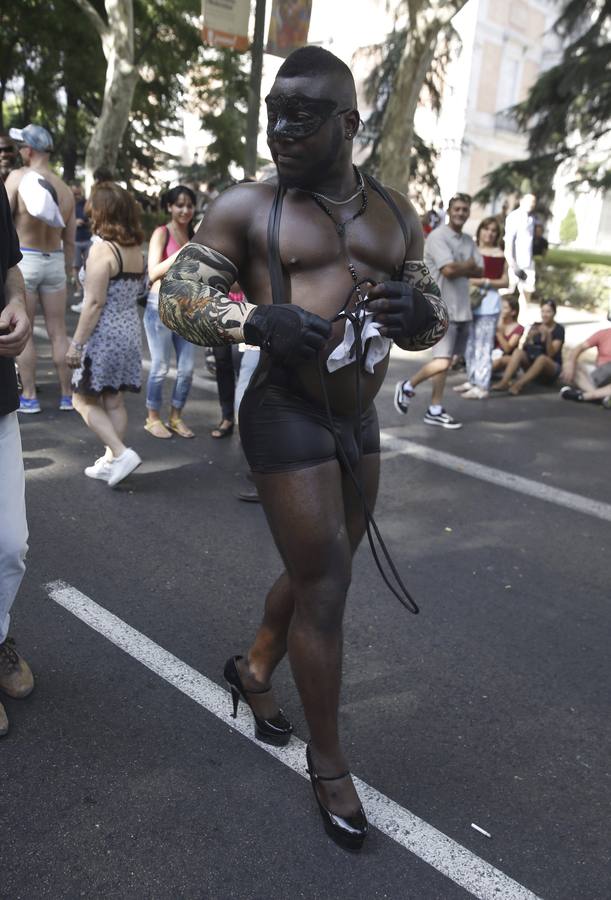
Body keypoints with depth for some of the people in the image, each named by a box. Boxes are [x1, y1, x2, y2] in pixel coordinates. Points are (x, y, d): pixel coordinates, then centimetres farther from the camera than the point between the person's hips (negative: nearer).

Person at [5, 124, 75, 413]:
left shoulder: (18, 177, -10)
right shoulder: (66, 189, 3)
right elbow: (69, 240, 8)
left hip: (23, 260, -4)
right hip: (55, 261, 4)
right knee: (58, 332, 9)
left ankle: (29, 397, 7)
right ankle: (67, 395, 13)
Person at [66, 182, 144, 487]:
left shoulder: (102, 249, -15)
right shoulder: (136, 249, 7)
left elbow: (95, 303, -19)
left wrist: (76, 343, -14)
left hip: (105, 335, -7)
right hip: (131, 333, 7)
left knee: (84, 400, 5)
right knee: (113, 401, 14)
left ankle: (121, 453, -5)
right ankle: (111, 462, 20)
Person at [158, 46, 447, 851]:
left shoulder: (395, 212, 9)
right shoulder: (247, 208, -5)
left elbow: (432, 315, 12)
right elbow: (176, 296, -4)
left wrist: (422, 314, -13)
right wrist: (254, 320, -24)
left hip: (360, 421, 6)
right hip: (288, 422, -6)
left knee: (319, 573, 19)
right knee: (325, 589, -1)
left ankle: (254, 671, 47)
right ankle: (329, 764, 21)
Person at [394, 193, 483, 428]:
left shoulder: (468, 241, 14)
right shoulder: (438, 237, -10)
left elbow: (479, 270, 6)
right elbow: (449, 270, -20)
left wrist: (459, 269, -11)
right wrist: (467, 266, -2)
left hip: (462, 309, 8)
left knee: (445, 361, 9)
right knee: (442, 362, -13)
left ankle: (435, 410, 15)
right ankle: (407, 387, 10)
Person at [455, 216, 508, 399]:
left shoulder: (498, 255, -4)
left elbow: (504, 282, -6)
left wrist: (485, 282, -15)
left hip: (488, 303, -7)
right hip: (470, 301, 7)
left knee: (483, 346, -7)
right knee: (470, 344, 13)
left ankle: (482, 386, -4)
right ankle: (472, 381, 24)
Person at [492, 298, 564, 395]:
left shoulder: (559, 329, -5)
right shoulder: (536, 326, 7)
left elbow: (551, 354, -16)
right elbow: (525, 347, -2)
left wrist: (548, 336, -29)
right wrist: (529, 337, -22)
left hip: (551, 367, -4)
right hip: (532, 362, 4)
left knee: (542, 358, -38)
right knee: (518, 351, -25)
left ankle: (518, 385, -52)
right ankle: (504, 382, -44)